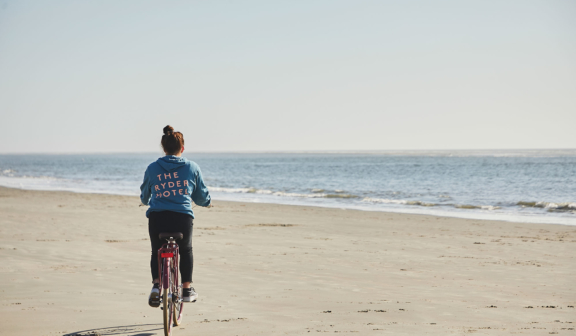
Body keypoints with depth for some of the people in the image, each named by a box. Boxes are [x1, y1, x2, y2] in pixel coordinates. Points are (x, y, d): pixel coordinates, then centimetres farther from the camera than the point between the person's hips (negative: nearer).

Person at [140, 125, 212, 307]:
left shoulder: (152, 168, 8)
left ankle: (156, 285, -1)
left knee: (156, 253, 21)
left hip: (157, 217, 0)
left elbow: (144, 197, 21)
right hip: (183, 217, 0)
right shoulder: (192, 167, 6)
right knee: (186, 251, 25)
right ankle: (187, 290, 24)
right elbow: (202, 197, 15)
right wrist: (207, 201, 39)